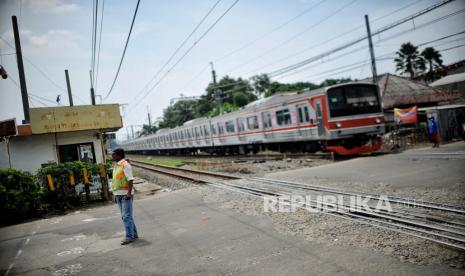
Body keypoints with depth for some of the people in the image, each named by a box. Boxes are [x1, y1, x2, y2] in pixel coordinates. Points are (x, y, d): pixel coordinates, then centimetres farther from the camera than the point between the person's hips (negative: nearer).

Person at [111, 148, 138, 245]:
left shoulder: (125, 164, -11)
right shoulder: (116, 166, 16)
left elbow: (130, 179, -17)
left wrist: (129, 193, -24)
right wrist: (115, 195, 18)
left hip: (125, 194, -9)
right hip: (119, 194, 9)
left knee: (126, 216, -8)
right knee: (125, 216, 12)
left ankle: (129, 236, -3)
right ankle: (134, 234, 20)